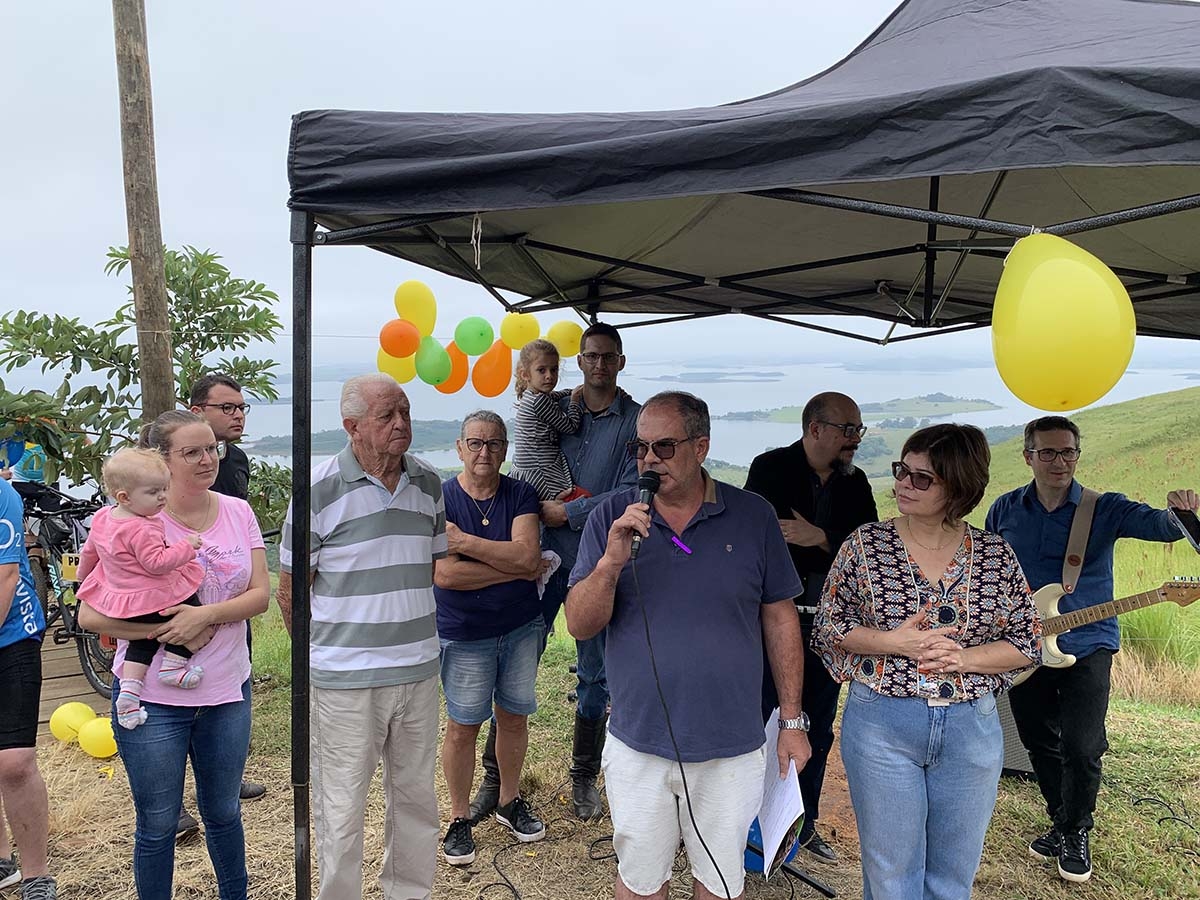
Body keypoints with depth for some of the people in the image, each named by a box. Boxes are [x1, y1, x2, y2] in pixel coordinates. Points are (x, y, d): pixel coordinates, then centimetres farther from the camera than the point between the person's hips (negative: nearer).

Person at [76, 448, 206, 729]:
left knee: (145, 639, 25)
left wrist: (83, 573, 36)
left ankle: (129, 688, 11)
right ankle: (173, 664, -1)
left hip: (115, 598, 9)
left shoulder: (102, 517, 5)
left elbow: (88, 551, 19)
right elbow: (157, 563, -28)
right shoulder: (143, 530, -25)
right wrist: (186, 546, -20)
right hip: (152, 597, -9)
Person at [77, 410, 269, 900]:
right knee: (158, 824, 13)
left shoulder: (237, 512, -1)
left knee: (224, 812, 21)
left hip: (227, 692, 3)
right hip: (153, 698, -3)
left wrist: (205, 615, -21)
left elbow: (260, 594, -5)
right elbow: (90, 614, -13)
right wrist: (168, 631, -21)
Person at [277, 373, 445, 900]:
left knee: (416, 796, 19)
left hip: (419, 670, 5)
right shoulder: (320, 489, -11)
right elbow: (290, 589, -3)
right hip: (345, 677, -5)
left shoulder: (428, 483, 4)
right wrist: (321, 651, 2)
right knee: (341, 808, 8)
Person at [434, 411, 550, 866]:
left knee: (514, 716, 15)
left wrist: (463, 541, -22)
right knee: (462, 726, 6)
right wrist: (517, 570, -18)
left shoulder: (521, 494, -4)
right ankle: (459, 818, 26)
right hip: (464, 635, -3)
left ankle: (510, 801, 36)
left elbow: (526, 554, -19)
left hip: (521, 626, 3)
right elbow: (444, 575, -23)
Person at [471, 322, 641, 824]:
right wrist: (540, 504, -5)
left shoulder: (636, 422, -2)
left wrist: (568, 512, -12)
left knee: (594, 675, 11)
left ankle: (584, 777, 28)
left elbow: (630, 494, -10)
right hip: (545, 554, 2)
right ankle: (495, 775, 18)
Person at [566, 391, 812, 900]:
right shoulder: (611, 517, -5)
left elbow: (779, 619, 2)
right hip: (637, 744, 0)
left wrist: (792, 721, 3)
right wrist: (612, 561, -24)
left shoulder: (753, 516, -5)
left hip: (731, 746, 0)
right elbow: (580, 625, -7)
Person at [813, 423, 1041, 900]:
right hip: (881, 722, -2)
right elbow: (827, 627, -1)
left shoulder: (996, 555, -2)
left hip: (972, 728, 2)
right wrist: (891, 642, -16)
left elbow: (1028, 642, 4)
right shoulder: (866, 544, -6)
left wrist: (963, 658, -13)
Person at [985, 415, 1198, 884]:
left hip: (1087, 646, -2)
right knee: (1040, 744, 13)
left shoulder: (1106, 509, -6)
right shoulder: (1004, 510, 1)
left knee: (1081, 748, -5)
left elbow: (1158, 524, -24)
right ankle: (1062, 822, 36)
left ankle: (1075, 832, 21)